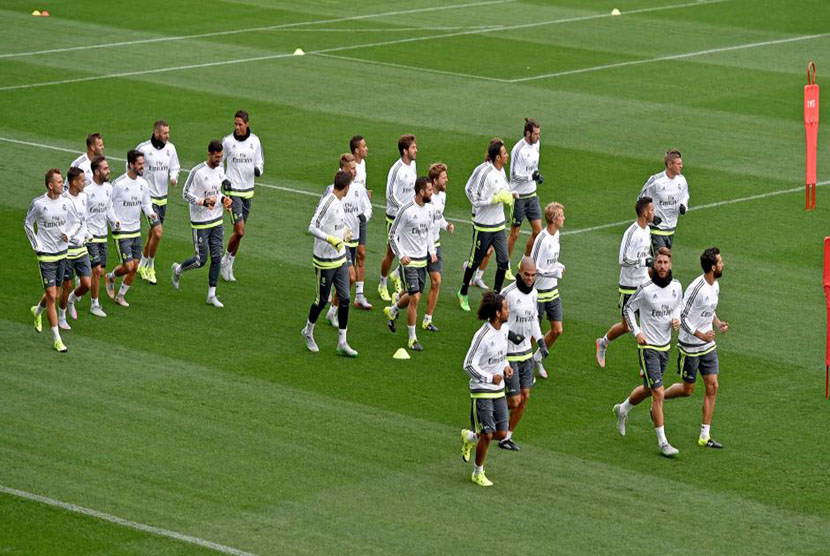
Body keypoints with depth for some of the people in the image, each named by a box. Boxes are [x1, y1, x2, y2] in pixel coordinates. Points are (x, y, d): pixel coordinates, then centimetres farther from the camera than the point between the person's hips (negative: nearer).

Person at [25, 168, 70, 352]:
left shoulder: (64, 202, 0)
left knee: (54, 295, 15)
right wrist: (36, 246, -3)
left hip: (62, 253, 5)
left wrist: (67, 235, -2)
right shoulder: (38, 203, -13)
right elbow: (27, 224, 2)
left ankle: (37, 311, 49)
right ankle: (57, 339, 0)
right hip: (46, 256, -5)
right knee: (51, 296, -7)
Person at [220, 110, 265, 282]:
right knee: (239, 231, -14)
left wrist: (258, 170, -12)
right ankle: (226, 260, 9)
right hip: (233, 191, -4)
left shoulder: (255, 141, 1)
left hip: (248, 190, 4)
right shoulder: (228, 141, -7)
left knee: (239, 232, 10)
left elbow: (260, 161, 11)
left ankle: (229, 267, 23)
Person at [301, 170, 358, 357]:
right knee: (322, 300, 5)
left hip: (340, 259, 8)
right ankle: (308, 331, 31)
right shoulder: (327, 202, -21)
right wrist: (332, 239, -34)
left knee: (344, 299, 3)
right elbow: (312, 228, -25)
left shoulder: (339, 201, 7)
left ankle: (342, 343, 7)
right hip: (325, 261, -8)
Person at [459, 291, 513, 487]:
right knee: (487, 435, -4)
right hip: (481, 391, -7)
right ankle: (478, 473, 16)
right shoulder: (482, 336, -21)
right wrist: (489, 378, -24)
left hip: (498, 390, 7)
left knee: (501, 433, 6)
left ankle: (469, 437, 34)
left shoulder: (505, 329, 3)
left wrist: (506, 367, 3)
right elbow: (469, 365, -17)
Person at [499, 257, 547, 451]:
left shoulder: (533, 293, 5)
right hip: (508, 354, -7)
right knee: (514, 400, -8)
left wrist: (541, 341, 6)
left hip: (526, 352, 7)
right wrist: (509, 334, -26)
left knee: (525, 396, 7)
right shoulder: (508, 294, -19)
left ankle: (507, 437, 19)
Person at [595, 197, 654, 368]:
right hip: (630, 287, -7)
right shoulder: (632, 233, -21)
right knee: (626, 326, 5)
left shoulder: (647, 230, 7)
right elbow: (623, 260, -24)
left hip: (645, 285, 7)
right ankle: (602, 344, 32)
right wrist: (645, 261, -24)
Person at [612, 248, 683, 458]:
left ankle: (623, 410, 50)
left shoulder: (676, 287, -1)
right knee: (658, 394, -10)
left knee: (648, 389, 21)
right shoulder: (646, 289, -16)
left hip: (665, 346, 6)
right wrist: (636, 332, -11)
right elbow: (628, 309, -3)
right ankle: (662, 443, -4)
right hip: (648, 346, -6)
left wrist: (677, 319, -2)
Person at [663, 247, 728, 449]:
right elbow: (681, 317, -22)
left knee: (712, 387, 2)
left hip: (709, 345, 8)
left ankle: (705, 436, 6)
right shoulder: (696, 288, -24)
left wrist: (718, 323, 2)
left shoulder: (715, 285, 4)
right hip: (690, 347, -8)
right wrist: (700, 335, -25)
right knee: (688, 389, 5)